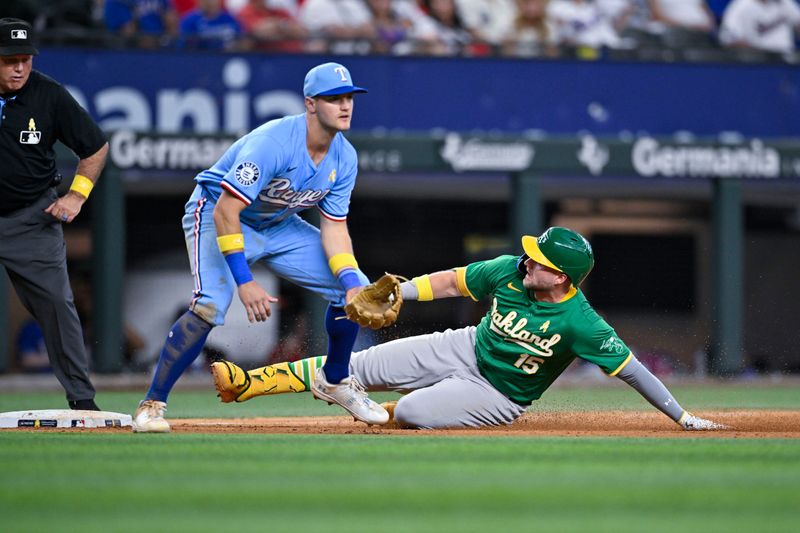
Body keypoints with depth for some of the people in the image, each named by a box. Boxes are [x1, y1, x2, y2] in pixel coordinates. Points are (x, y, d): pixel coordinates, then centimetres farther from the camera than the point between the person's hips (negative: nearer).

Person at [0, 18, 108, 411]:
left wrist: (77, 195, -3)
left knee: (56, 302, -4)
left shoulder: (49, 95, -9)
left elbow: (96, 147, 4)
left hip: (33, 217, 0)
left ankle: (81, 397, 4)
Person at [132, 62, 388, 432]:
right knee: (211, 304, -31)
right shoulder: (273, 144, -33)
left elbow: (334, 227, -4)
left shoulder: (344, 158, -10)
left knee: (355, 287, -2)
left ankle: (334, 381, 21)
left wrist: (352, 284, -20)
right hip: (217, 215, -7)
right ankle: (151, 405, -22)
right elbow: (225, 211, -34)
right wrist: (244, 282, -38)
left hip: (279, 226, 7)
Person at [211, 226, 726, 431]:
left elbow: (630, 368, -26)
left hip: (500, 398, -5)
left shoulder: (581, 323, -30)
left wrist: (683, 417, -27)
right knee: (365, 365, -2)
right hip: (467, 349, 5)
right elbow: (451, 282, -2)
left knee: (412, 411, -26)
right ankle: (251, 382, 3)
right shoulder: (508, 272, -15)